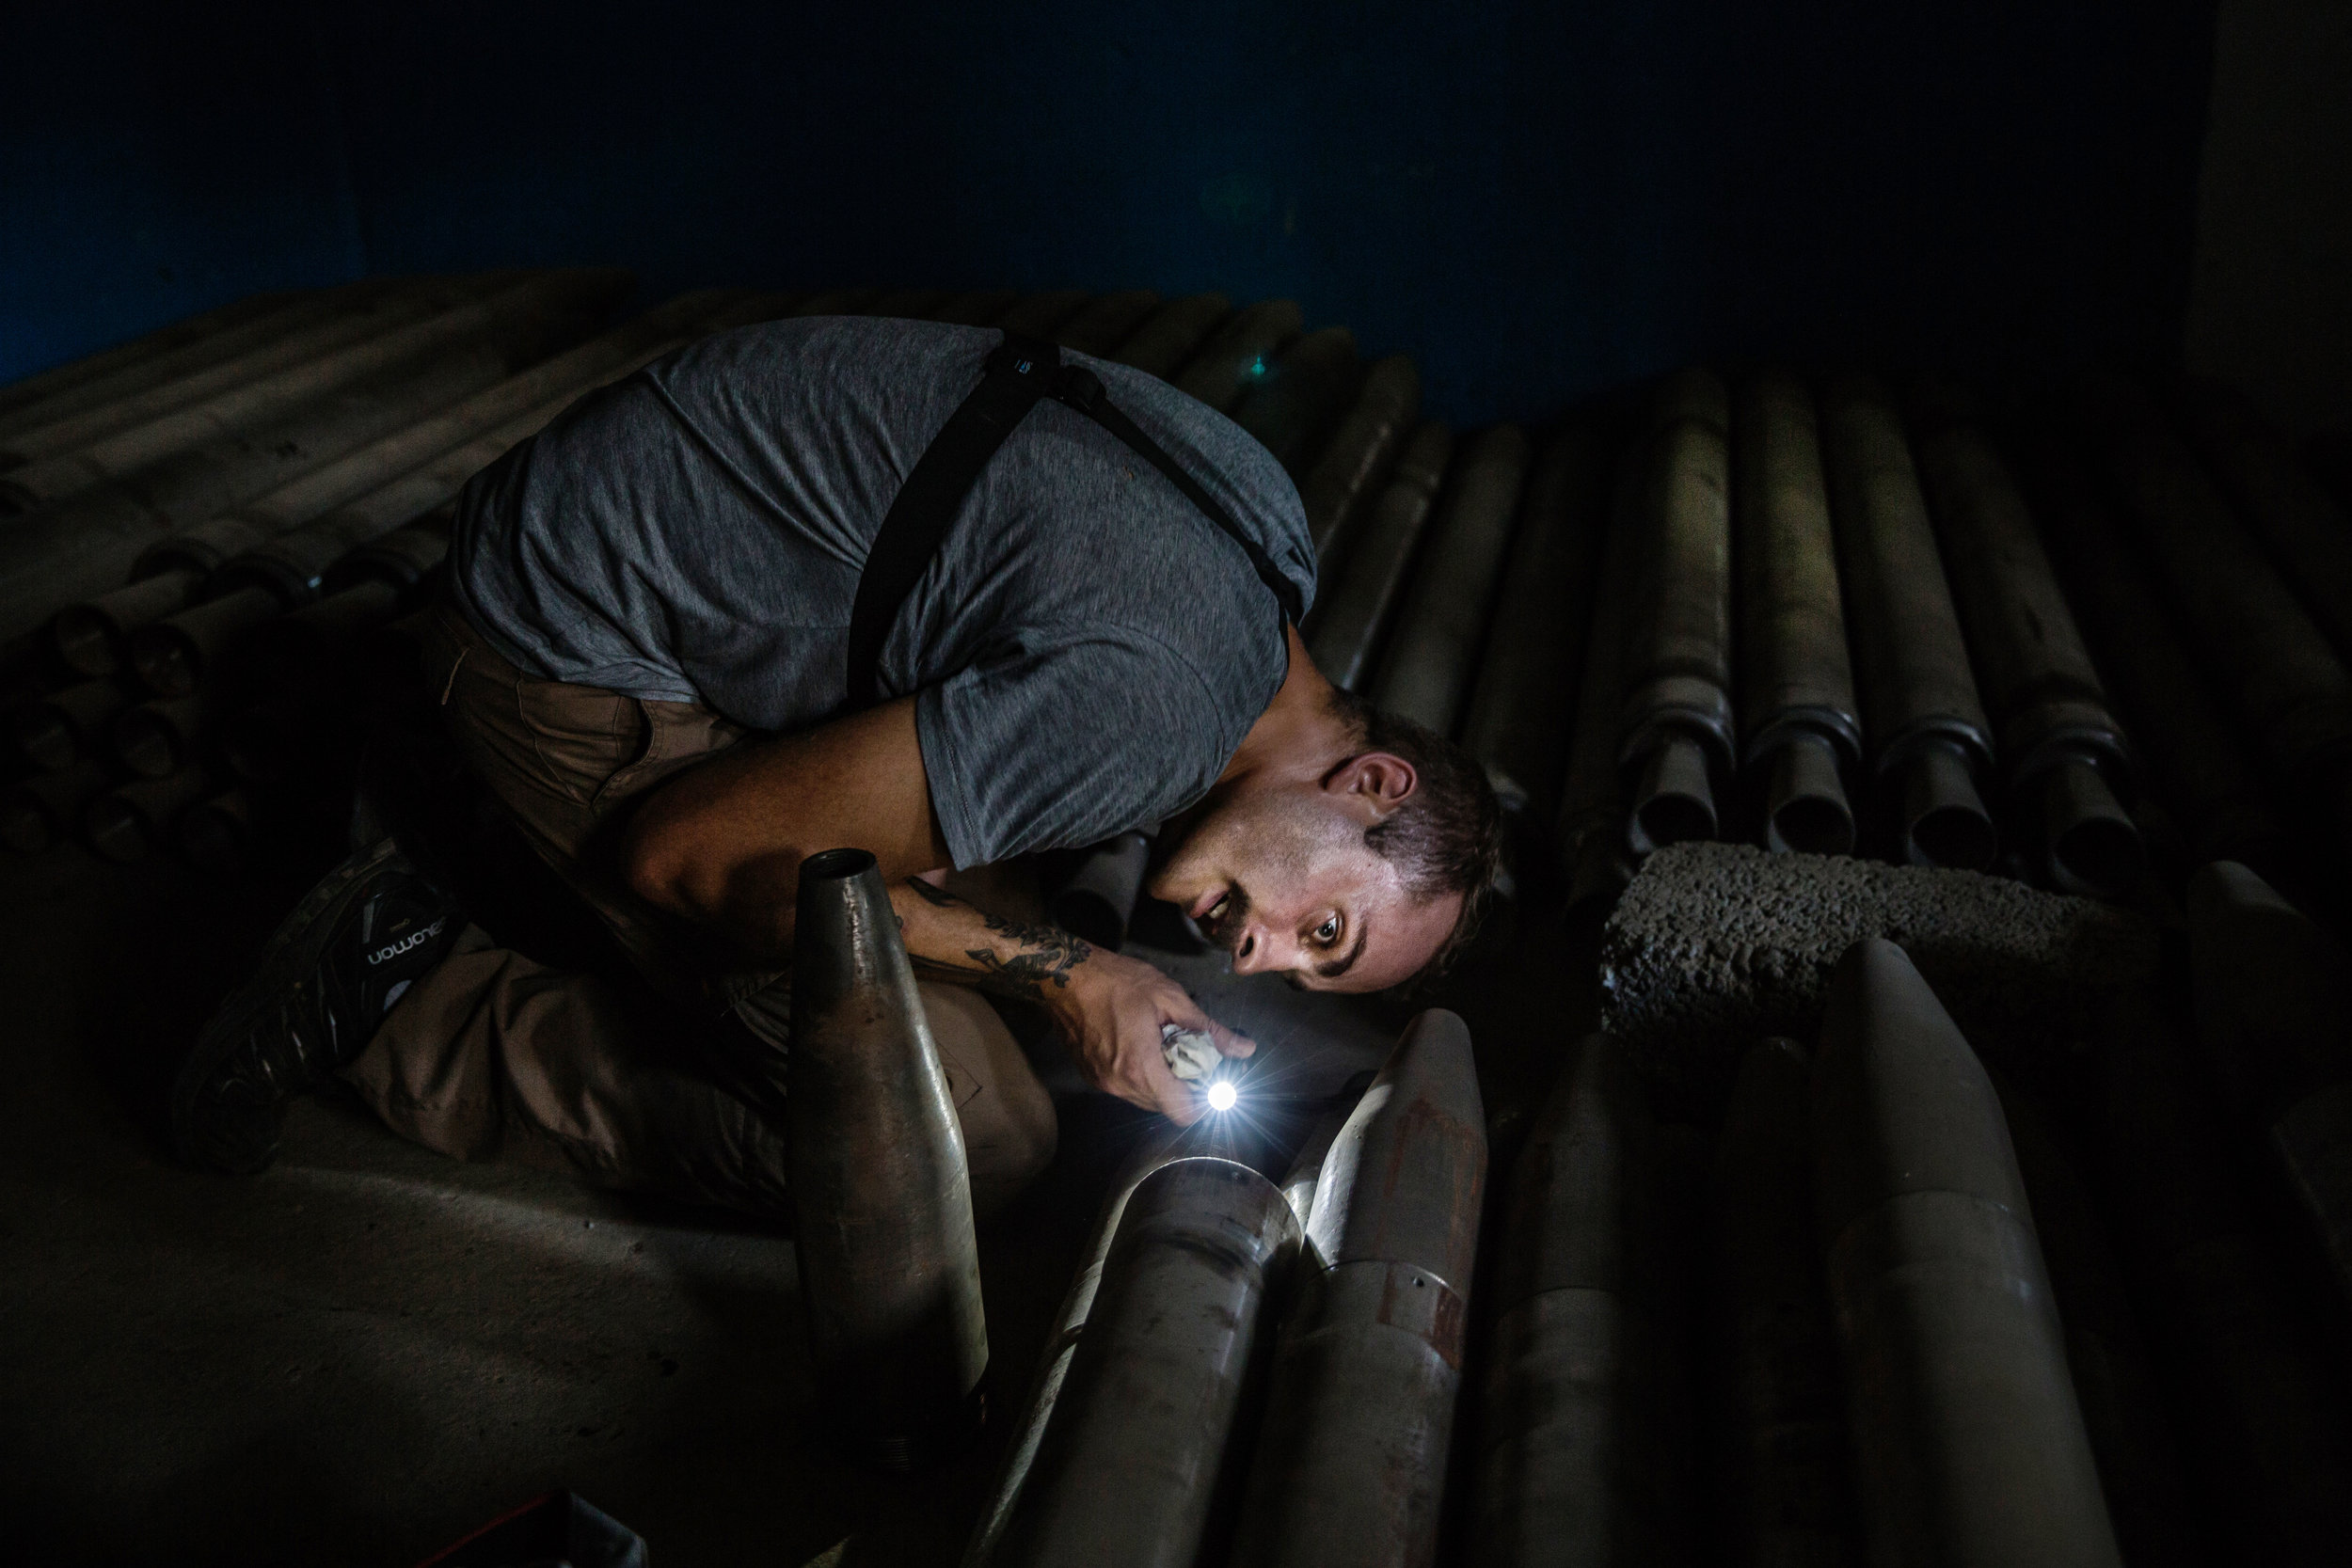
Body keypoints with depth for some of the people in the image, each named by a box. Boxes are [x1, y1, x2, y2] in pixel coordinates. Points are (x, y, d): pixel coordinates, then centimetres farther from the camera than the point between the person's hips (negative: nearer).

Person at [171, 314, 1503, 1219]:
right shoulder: (1144, 711, -29)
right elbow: (693, 854, -23)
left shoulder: (1269, 517, -1)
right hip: (581, 650, -9)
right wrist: (1063, 972, -16)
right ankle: (415, 1011, -2)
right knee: (971, 1145, -13)